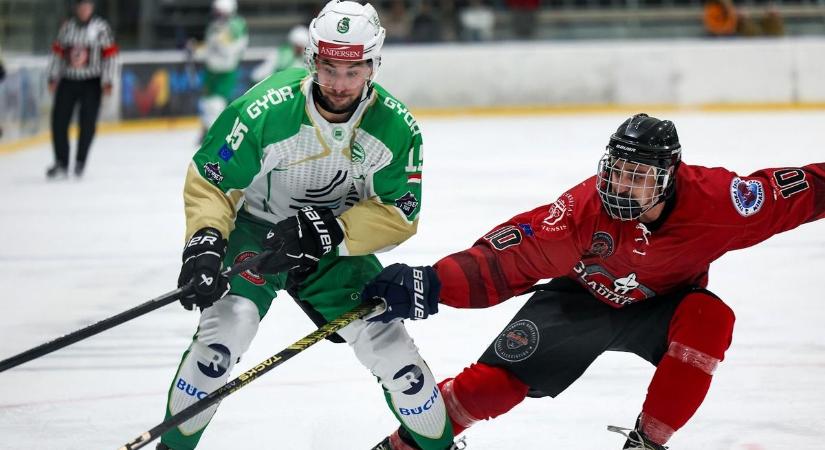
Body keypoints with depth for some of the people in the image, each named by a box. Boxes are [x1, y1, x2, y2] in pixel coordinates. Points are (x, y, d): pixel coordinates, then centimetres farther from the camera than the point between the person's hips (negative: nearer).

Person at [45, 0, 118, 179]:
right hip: (68, 81, 3)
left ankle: (80, 162, 11)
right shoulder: (67, 27, 7)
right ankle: (61, 163, 4)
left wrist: (107, 81, -8)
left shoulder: (101, 27, -3)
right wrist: (53, 77, 8)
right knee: (59, 120, -4)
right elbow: (57, 52, 13)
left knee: (88, 123, -5)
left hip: (91, 83, -3)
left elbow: (109, 55, -3)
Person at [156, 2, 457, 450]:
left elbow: (398, 213, -14)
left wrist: (332, 232, -29)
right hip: (256, 229, -2)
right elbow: (208, 179, -16)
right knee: (227, 325, -24)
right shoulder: (265, 109, -28)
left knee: (386, 340, -6)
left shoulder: (396, 126, -19)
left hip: (338, 245, 2)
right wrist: (205, 240, -31)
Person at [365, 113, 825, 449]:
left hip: (659, 304, 1)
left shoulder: (710, 199, -33)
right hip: (583, 299, -1)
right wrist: (433, 284, -51)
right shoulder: (586, 208, -35)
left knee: (709, 319, -31)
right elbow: (511, 255, -39)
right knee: (500, 379, -12)